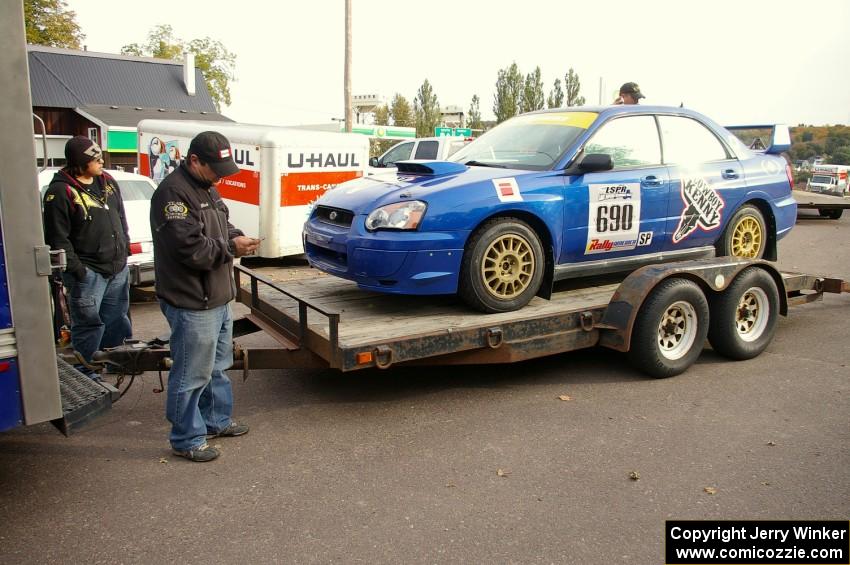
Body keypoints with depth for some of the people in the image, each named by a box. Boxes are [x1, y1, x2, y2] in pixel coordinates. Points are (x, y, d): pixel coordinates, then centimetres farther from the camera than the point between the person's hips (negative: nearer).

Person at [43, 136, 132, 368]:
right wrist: (75, 268, -16)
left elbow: (121, 217, 19)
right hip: (88, 271, -7)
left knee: (118, 319, 17)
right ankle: (85, 373, 14)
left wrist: (125, 247, 16)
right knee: (89, 324, -1)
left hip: (118, 267, 7)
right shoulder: (60, 191, -14)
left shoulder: (107, 181, 8)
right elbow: (57, 238, -14)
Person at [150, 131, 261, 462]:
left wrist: (236, 237, 1)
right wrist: (231, 248, -17)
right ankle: (186, 440, 16)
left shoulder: (207, 188, 12)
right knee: (192, 374, 1)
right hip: (191, 303, -10)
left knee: (217, 367, 22)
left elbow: (221, 226, 22)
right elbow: (190, 248, -26)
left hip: (217, 298, 10)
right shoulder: (173, 193, -19)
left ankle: (216, 421, 38)